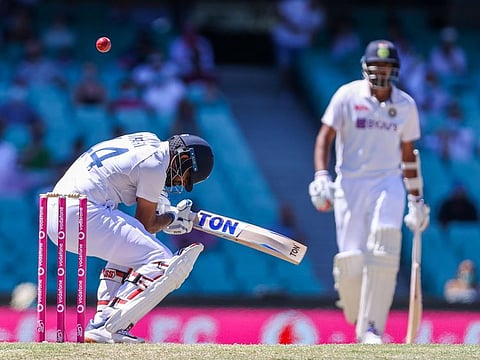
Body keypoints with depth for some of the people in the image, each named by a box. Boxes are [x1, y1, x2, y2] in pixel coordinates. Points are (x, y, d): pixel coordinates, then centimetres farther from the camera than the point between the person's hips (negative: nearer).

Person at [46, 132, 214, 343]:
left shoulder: (150, 140, 20)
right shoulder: (154, 165, -7)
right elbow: (145, 225, 1)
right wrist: (173, 217, 20)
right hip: (83, 215, -10)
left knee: (127, 246, 31)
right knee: (161, 262, -9)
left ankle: (103, 321, 14)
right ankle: (106, 329, -18)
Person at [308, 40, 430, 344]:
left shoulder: (406, 105, 7)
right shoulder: (348, 96, -2)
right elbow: (325, 137, -3)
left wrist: (416, 199, 18)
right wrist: (321, 176, -18)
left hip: (388, 183, 1)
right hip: (350, 183, -1)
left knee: (384, 249, -22)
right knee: (351, 260, -8)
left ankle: (372, 330, -19)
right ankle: (356, 316, 23)